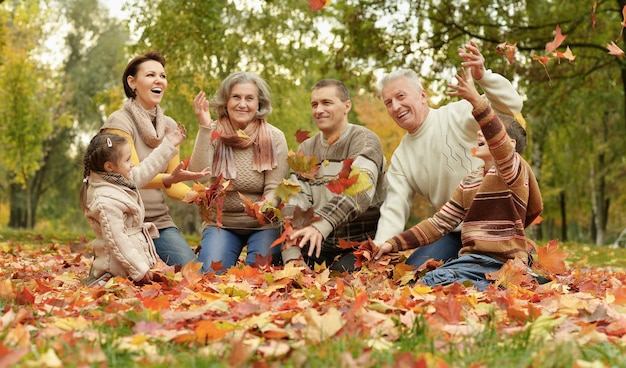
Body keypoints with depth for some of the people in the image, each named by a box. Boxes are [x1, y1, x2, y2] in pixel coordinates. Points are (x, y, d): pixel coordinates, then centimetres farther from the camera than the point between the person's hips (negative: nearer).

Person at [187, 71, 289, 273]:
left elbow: (274, 189, -10)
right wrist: (204, 127, -26)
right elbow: (200, 177, -21)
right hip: (221, 223, 1)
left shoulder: (274, 138, -8)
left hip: (262, 224, -1)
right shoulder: (213, 134, -6)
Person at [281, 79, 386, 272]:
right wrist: (291, 255, -16)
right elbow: (294, 204, -1)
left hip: (360, 244, -4)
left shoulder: (365, 140, -7)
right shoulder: (306, 149, 10)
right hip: (319, 245, 4)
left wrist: (320, 224, -43)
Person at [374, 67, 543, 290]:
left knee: (434, 282, -27)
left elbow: (499, 144, -27)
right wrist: (394, 244, 9)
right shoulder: (469, 183, 18)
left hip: (500, 263, -8)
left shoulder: (514, 169, -4)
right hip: (472, 258, 8)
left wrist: (475, 100, -39)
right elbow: (440, 223, 17)